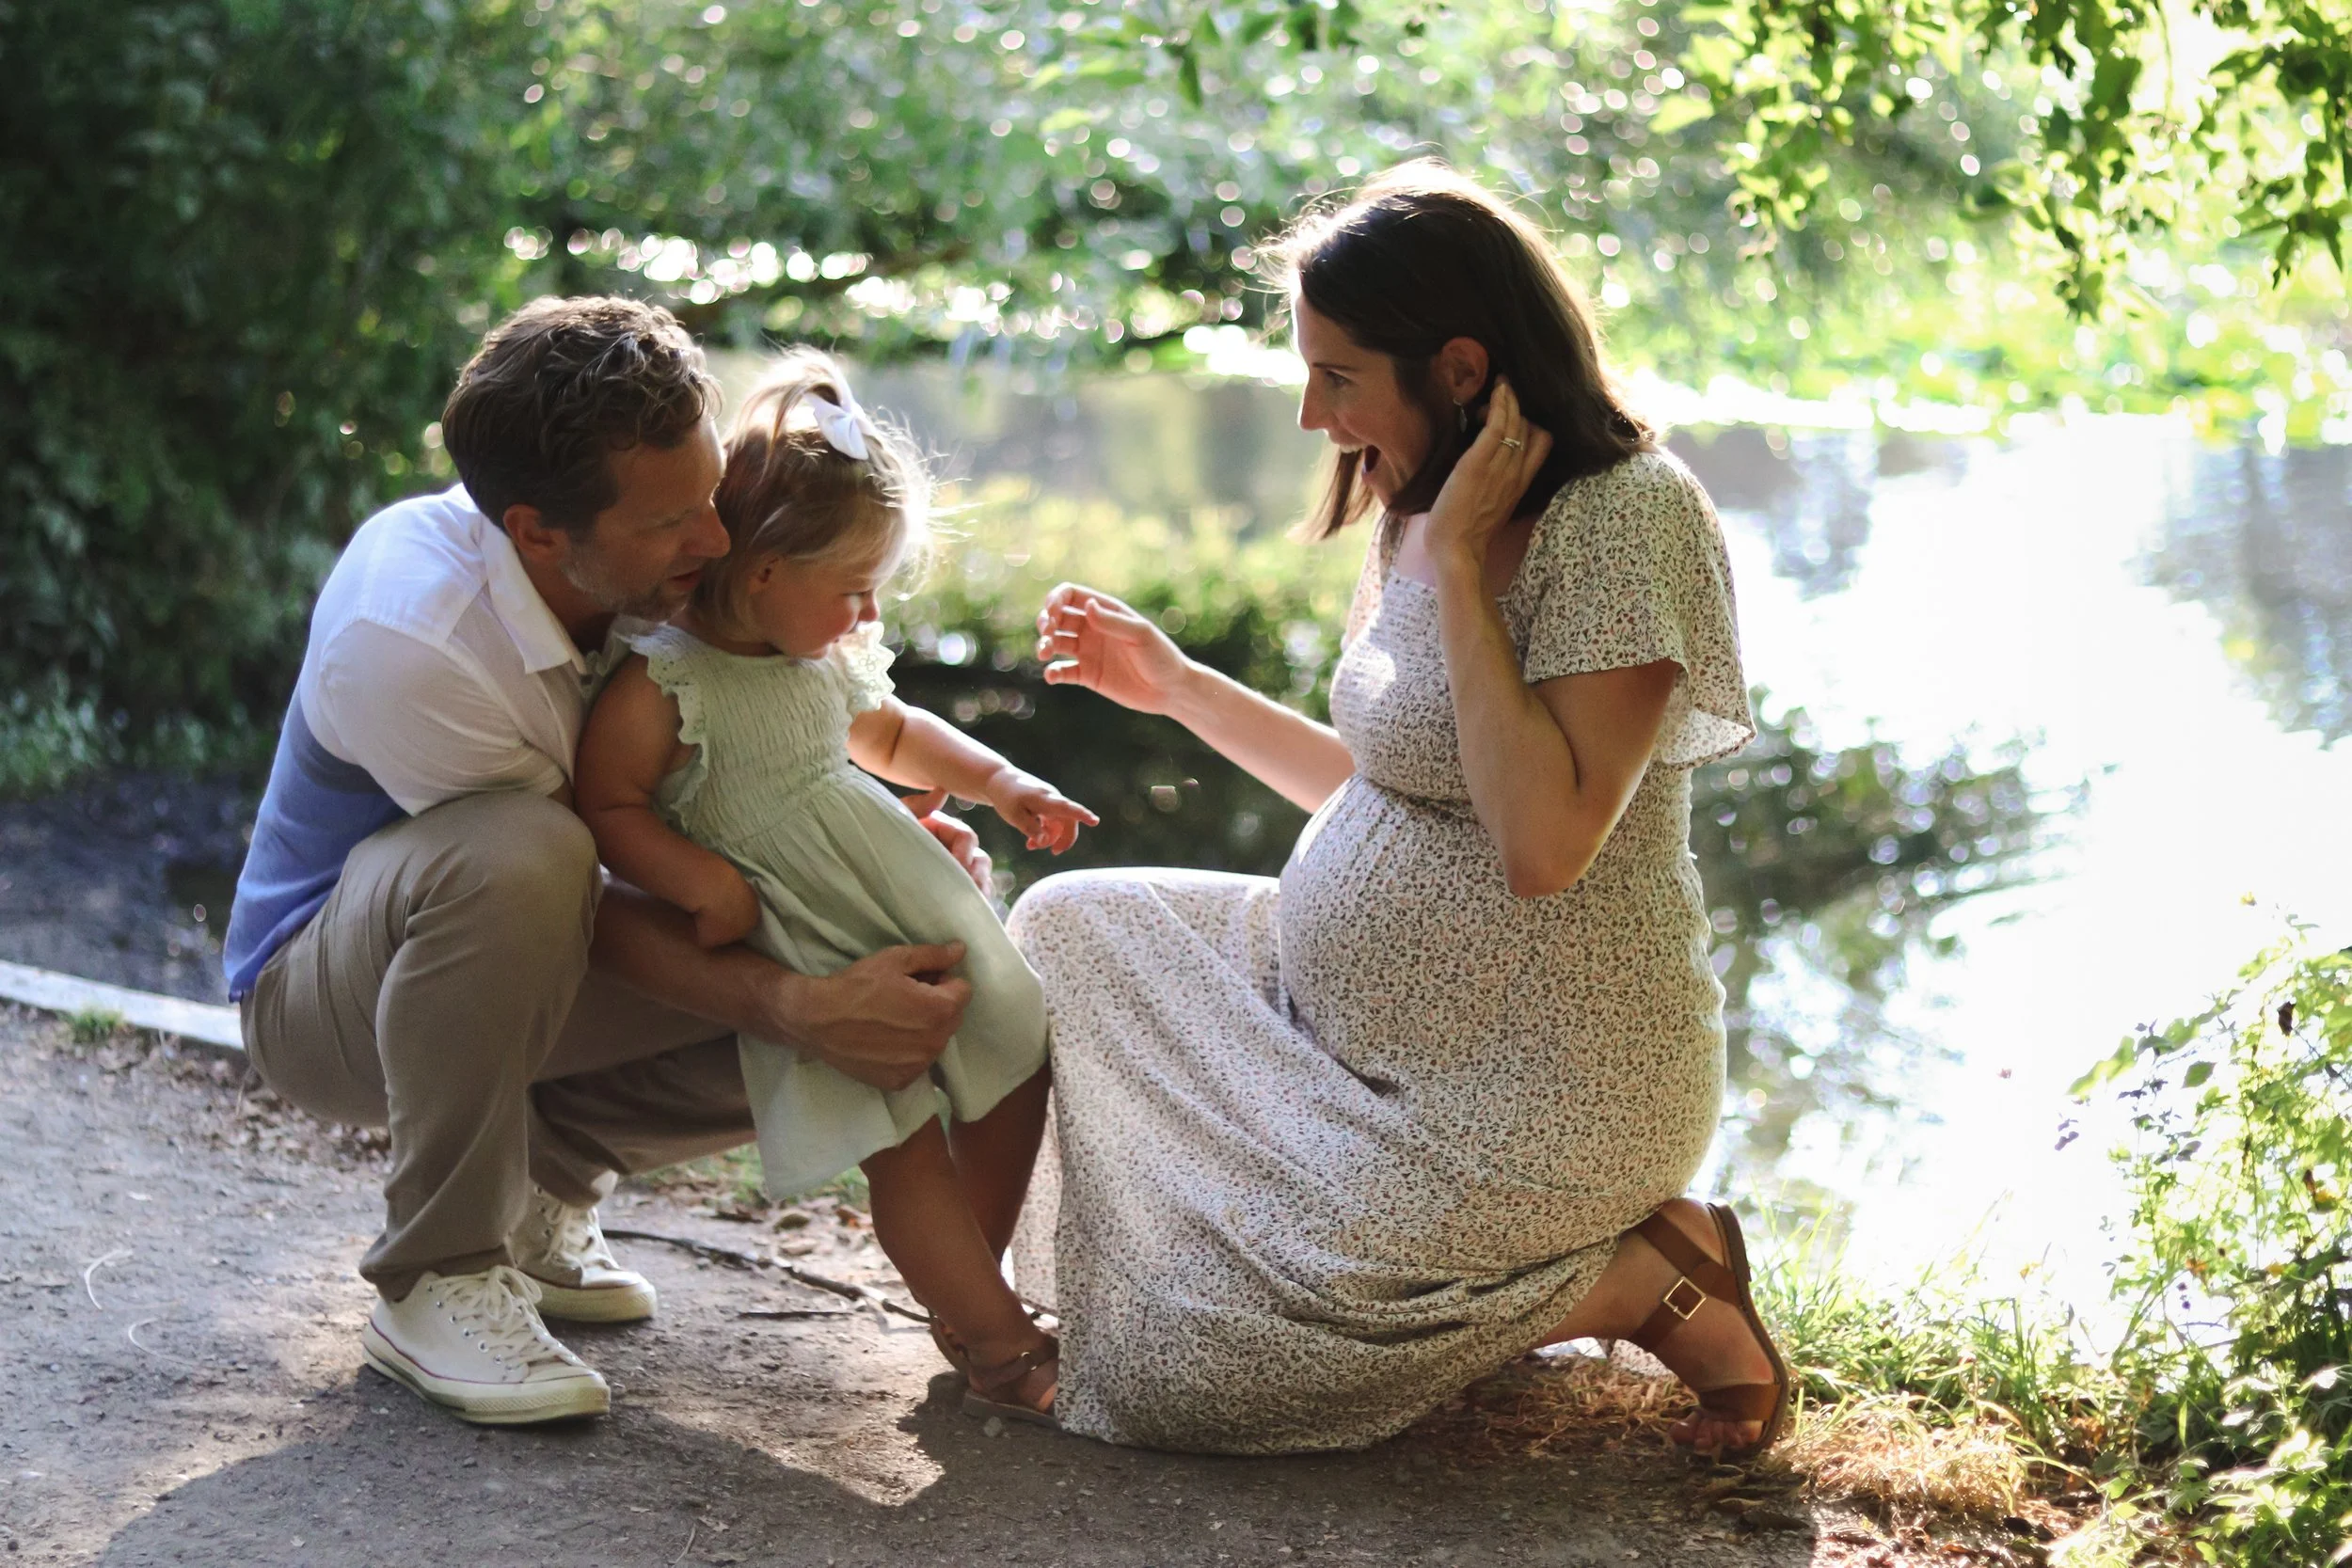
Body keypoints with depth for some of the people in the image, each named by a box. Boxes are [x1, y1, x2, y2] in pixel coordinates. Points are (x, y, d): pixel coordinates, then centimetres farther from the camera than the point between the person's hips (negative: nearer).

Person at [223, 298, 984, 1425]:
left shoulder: (644, 564, -14)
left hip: (510, 968, 7)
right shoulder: (405, 643, -34)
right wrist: (801, 1011, -38)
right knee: (513, 858, -41)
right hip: (318, 991, -7)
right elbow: (583, 896, -28)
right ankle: (436, 1280, -22)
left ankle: (538, 1181, 8)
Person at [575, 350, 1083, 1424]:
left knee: (1017, 1069, 5)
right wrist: (703, 881, -23)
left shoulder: (831, 659, 12)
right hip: (803, 959, -8)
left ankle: (968, 1287, 22)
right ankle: (1001, 1350, -10)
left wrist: (1003, 784, 21)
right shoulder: (663, 682, -12)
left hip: (916, 907, 8)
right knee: (902, 1136, -14)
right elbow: (607, 806, -12)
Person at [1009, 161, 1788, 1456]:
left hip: (1536, 1095, -10)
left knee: (1178, 1359, -14)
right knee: (1073, 927, 11)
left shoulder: (1623, 515, -20)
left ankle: (1639, 1283, -3)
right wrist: (1173, 686, 17)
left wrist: (1456, 565, -24)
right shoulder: (1435, 513, 7)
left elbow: (1541, 842, -29)